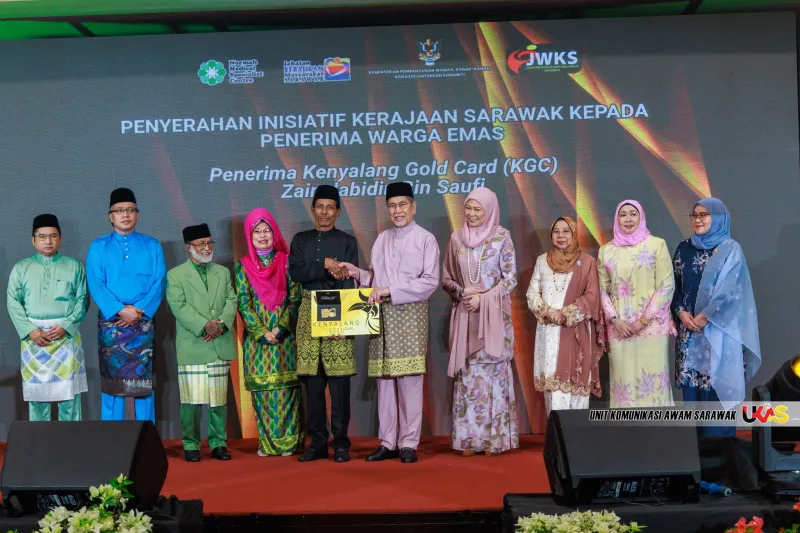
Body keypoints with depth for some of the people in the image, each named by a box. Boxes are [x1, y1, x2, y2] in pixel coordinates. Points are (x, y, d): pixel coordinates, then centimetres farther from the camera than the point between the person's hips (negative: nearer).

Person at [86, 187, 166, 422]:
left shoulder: (152, 246, 8)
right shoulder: (98, 247, 6)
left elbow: (159, 282, -1)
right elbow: (95, 284, -4)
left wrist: (139, 311, -14)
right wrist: (121, 310, -16)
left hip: (144, 323, 1)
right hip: (110, 322, 0)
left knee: (144, 380, 2)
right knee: (111, 379, 1)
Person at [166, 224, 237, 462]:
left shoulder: (223, 272, 16)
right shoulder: (175, 275, 3)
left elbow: (231, 301, 7)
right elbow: (179, 307, -8)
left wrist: (222, 324, -11)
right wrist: (204, 326, -19)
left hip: (220, 346, 4)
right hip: (192, 346, -3)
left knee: (219, 398, 6)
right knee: (192, 399, -2)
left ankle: (218, 443, 14)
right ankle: (191, 445, 8)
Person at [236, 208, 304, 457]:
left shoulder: (286, 261, 5)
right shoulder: (243, 265, 6)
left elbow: (295, 298, 0)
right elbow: (243, 303, 0)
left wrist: (281, 328, -11)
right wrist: (262, 332, -10)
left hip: (285, 335, -1)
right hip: (256, 337, 1)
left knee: (285, 387, -2)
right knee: (261, 388, 2)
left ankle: (288, 440, 4)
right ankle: (267, 441, 9)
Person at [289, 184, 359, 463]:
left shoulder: (347, 241, 7)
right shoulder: (301, 240, 13)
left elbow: (349, 283, 0)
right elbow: (296, 273, -2)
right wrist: (325, 265, -13)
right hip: (309, 315, 2)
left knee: (339, 382, -4)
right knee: (312, 380, 3)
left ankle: (341, 442, 3)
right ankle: (317, 442, 11)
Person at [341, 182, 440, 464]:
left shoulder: (426, 239, 2)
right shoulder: (382, 239, 16)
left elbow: (430, 281, -7)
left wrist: (389, 291, -13)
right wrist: (357, 273, 0)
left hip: (410, 315, -4)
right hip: (382, 316, 4)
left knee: (409, 380, -5)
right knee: (384, 380, 4)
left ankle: (408, 443, 2)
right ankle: (388, 442, 10)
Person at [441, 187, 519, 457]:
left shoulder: (502, 237, -1)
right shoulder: (457, 238, 8)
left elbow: (511, 278, -3)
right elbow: (446, 278, 12)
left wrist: (482, 298, -12)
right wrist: (462, 292, -8)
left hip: (494, 315, -3)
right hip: (465, 317, 3)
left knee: (493, 372, -2)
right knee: (467, 374, 2)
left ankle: (494, 437, 6)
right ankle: (468, 437, 8)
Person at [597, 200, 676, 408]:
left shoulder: (656, 245, 1)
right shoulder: (606, 250, 10)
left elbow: (666, 285, -3)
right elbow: (603, 290, 10)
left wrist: (644, 319, -8)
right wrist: (615, 319, -4)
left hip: (651, 325, -2)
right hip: (619, 327, 3)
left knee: (652, 380, -3)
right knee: (623, 381, 3)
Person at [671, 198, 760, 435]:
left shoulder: (731, 249, -3)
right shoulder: (684, 248, 10)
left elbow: (729, 291, -11)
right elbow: (674, 284, 9)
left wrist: (702, 318, -13)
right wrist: (681, 313, -7)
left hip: (717, 329, -4)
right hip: (688, 329, 4)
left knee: (716, 385, -3)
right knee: (691, 386, 5)